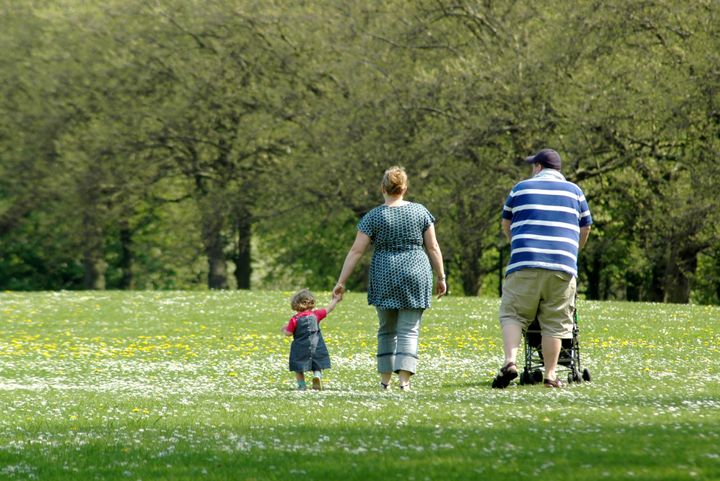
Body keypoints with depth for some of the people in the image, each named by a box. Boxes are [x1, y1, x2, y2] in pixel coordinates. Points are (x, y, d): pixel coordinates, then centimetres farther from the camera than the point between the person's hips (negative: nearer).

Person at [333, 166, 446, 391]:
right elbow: (433, 248, 4)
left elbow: (356, 251, -3)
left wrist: (341, 281, 1)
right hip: (416, 275, 0)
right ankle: (404, 379, -14)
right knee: (409, 330, -1)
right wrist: (441, 277, 13)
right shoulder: (420, 212, 2)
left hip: (385, 278, 0)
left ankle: (385, 378, 15)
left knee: (387, 329, 16)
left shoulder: (374, 217, -2)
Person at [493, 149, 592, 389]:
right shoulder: (574, 192, 15)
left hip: (525, 263, -1)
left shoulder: (521, 188, 13)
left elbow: (506, 225, 23)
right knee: (554, 322, 4)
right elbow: (585, 229, 20)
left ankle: (510, 361, -16)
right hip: (563, 265, 1)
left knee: (512, 315, 4)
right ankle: (550, 375, 2)